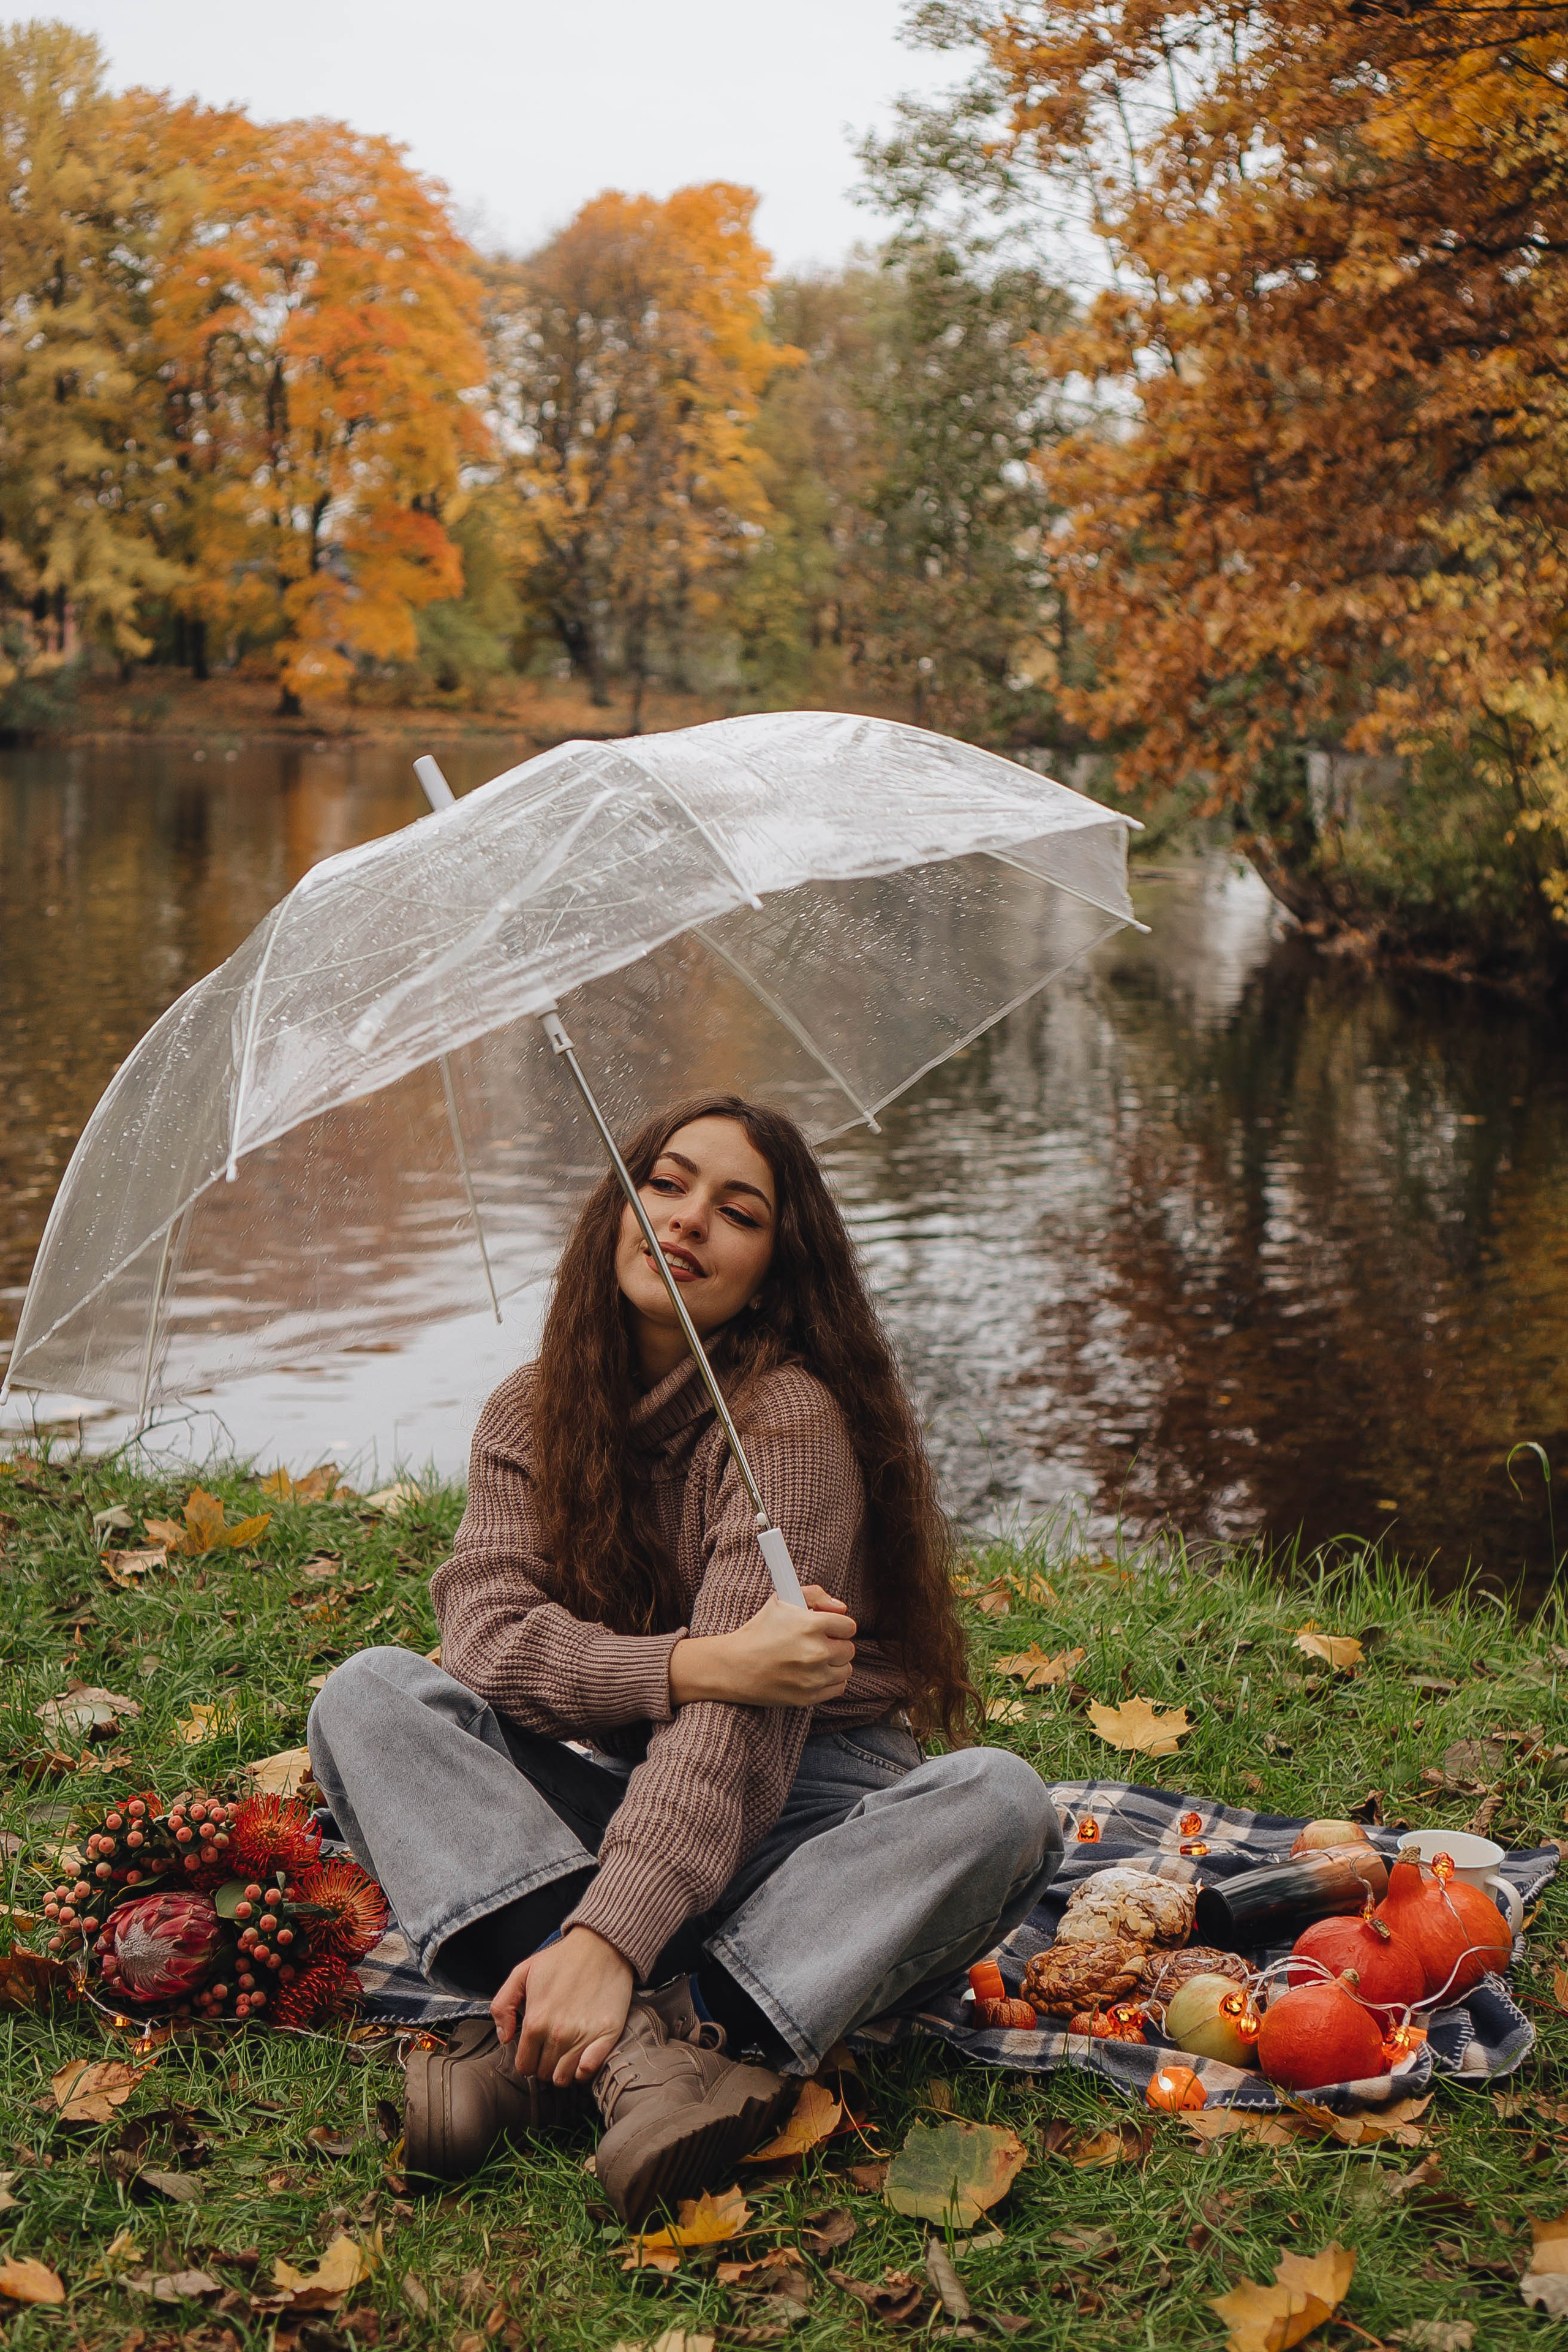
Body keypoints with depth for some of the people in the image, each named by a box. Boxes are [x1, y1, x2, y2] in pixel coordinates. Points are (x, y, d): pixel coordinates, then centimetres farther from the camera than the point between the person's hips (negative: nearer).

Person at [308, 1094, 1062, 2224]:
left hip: (796, 1820, -3)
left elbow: (738, 1725, -24)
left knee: (1000, 1801, -32)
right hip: (612, 1807, 4)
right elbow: (491, 1635, -13)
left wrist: (607, 1937, -37)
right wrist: (702, 1663, -29)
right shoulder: (530, 1414, 2)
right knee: (367, 1695, -19)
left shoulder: (793, 1418, -15)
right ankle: (632, 2029, -36)